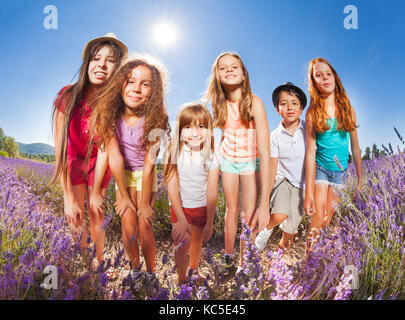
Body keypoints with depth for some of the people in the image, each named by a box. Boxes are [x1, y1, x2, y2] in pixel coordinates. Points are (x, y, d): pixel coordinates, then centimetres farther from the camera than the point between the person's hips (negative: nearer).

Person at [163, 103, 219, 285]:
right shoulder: (174, 154, -17)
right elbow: (172, 189, -15)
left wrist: (209, 223, -5)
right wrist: (181, 220, -17)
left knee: (197, 242, 19)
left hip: (202, 208, 2)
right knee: (182, 246, -3)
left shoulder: (211, 157, -13)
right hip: (180, 208, -1)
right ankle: (182, 278, 25)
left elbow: (212, 193, -9)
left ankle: (194, 271, 47)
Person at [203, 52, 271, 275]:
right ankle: (228, 257, 27)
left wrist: (264, 203, -38)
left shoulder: (254, 102, -28)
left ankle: (243, 264, 12)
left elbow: (265, 152, -33)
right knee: (232, 210, 10)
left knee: (249, 215, -8)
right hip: (228, 159, 3)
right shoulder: (220, 103, -13)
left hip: (251, 161, -3)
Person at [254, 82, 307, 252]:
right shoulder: (275, 136, -7)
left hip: (302, 184, 1)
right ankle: (267, 228, 12)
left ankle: (283, 247, 38)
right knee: (279, 216, -24)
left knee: (291, 226, 7)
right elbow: (273, 165, -5)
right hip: (283, 180, -1)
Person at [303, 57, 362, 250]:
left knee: (328, 221, 1)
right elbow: (310, 151, -10)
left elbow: (355, 146, 7)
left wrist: (360, 180, 7)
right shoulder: (313, 112, -5)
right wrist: (308, 192, -14)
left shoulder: (347, 108, 2)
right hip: (319, 168, -2)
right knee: (318, 219, -6)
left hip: (340, 171, 2)